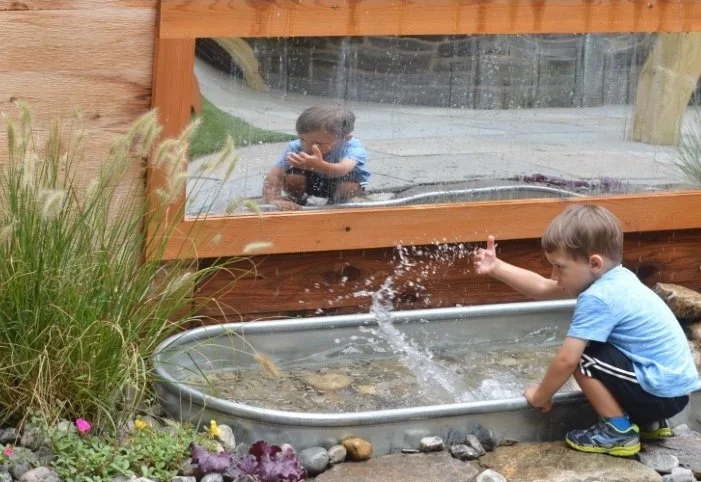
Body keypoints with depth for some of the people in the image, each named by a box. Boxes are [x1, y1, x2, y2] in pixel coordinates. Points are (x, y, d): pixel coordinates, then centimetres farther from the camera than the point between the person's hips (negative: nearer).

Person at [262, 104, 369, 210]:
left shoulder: (354, 149, -41)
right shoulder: (295, 148, -32)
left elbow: (342, 170, -63)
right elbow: (275, 175, -37)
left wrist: (320, 166, -84)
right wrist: (273, 199, -56)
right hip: (312, 179, 1)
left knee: (350, 184, -33)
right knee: (291, 177, -28)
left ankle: (336, 203, 1)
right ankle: (297, 201, 6)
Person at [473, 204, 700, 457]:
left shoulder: (597, 299, -22)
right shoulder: (613, 279, 7)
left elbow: (566, 360, -22)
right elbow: (543, 289, 14)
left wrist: (540, 396, -5)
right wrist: (497, 268, 9)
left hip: (662, 393, -10)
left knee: (582, 355, -11)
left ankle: (618, 431, -2)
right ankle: (649, 422, 23)